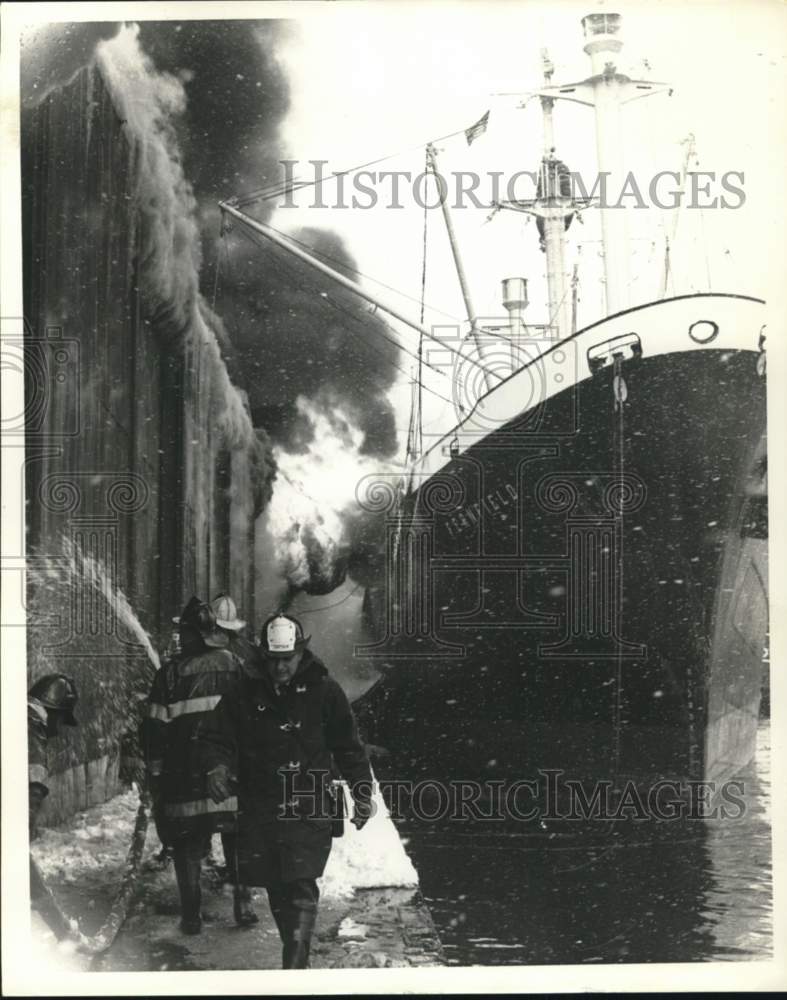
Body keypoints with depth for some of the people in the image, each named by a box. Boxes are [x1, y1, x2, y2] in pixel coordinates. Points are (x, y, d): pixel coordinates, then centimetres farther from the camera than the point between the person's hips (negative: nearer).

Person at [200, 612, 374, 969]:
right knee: (275, 887, 10)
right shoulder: (245, 693, 3)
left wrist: (362, 794, 7)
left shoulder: (324, 691, 0)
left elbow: (348, 748, 6)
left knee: (301, 886, -12)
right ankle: (295, 950, 28)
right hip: (259, 808, 3)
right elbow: (216, 735, 4)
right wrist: (216, 766, -17)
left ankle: (294, 965, -11)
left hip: (309, 809, -3)